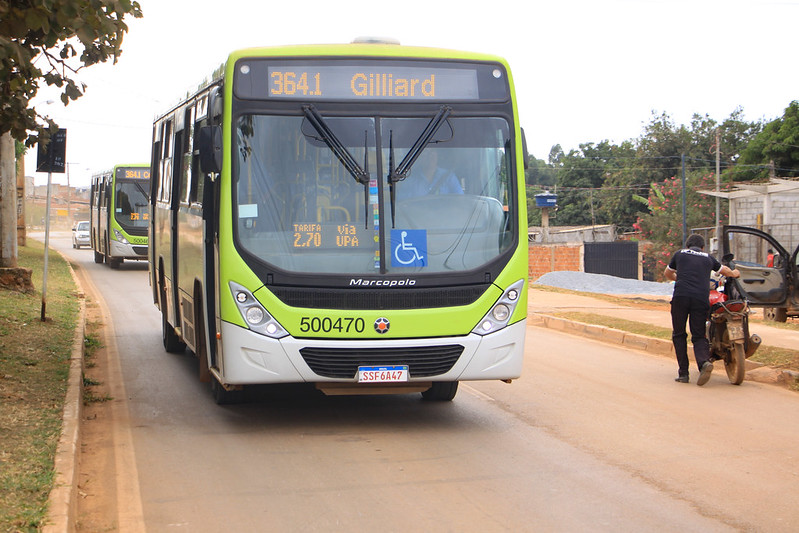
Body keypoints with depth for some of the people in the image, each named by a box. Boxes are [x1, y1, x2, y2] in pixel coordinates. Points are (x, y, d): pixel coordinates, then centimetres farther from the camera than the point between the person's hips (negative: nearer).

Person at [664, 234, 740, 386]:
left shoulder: (679, 254, 20)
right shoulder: (708, 258, 22)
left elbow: (668, 274, 37)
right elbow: (725, 270, 42)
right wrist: (734, 274, 65)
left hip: (680, 295, -1)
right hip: (701, 298, 1)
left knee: (679, 335, 9)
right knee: (699, 335, 7)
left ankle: (683, 372, 4)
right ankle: (704, 361, -21)